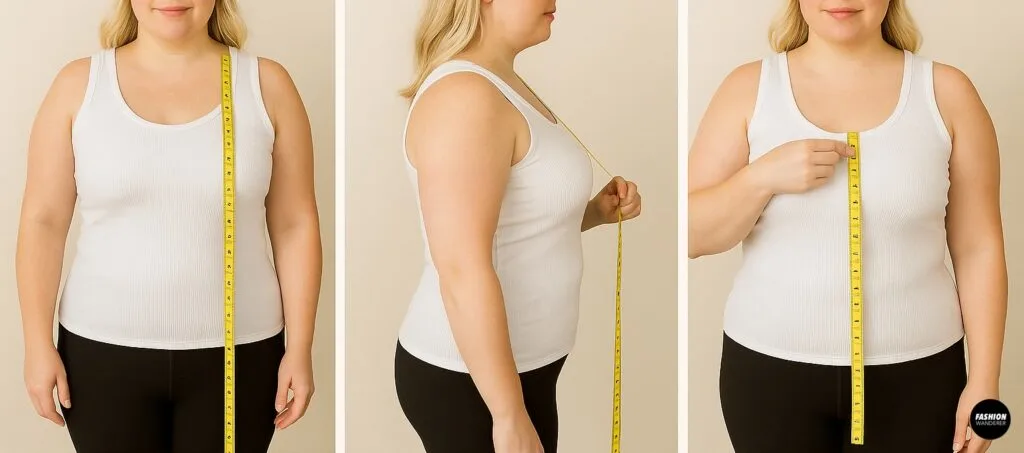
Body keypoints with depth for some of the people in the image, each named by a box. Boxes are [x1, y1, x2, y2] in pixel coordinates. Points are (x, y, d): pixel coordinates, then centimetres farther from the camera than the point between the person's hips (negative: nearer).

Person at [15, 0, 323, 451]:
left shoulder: (266, 85, 0)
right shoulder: (80, 84, 0)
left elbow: (294, 226, 2)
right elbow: (43, 221, 1)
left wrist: (299, 348, 0)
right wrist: (39, 344, -3)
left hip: (235, 355, 0)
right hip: (103, 351, 0)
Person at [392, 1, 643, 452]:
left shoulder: (501, 85, 8)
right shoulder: (464, 95, -21)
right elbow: (463, 273, -26)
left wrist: (595, 211, 5)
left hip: (518, 366, 9)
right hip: (466, 377, -9)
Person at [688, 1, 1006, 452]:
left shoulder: (945, 92, -1)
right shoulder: (749, 87, -1)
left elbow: (978, 249, 1)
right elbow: (691, 235, -2)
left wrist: (984, 381, -2)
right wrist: (763, 177, -18)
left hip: (913, 373, 0)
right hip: (769, 368, 0)